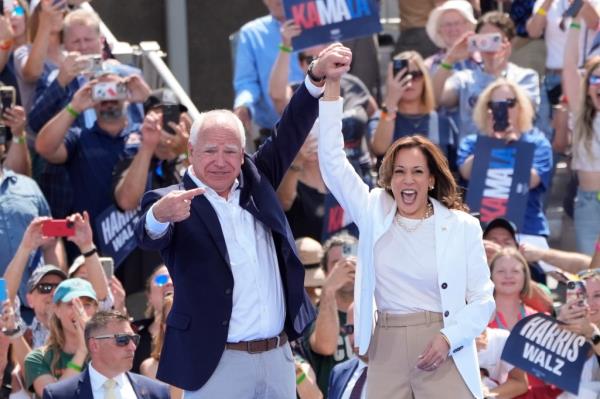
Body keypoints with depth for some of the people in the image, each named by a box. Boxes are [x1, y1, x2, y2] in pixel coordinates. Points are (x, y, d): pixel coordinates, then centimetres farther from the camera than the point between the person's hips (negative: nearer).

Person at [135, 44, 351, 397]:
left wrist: (318, 77, -7)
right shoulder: (172, 202, -5)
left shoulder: (255, 182, 10)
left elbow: (290, 133, 8)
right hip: (215, 363, -5)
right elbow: (149, 237, -24)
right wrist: (160, 215, -49)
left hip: (278, 356, 5)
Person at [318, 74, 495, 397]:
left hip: (442, 353, -2)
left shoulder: (462, 226, 2)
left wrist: (449, 338, -15)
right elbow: (332, 158, 3)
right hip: (386, 352, 2)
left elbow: (482, 299, 2)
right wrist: (331, 85, -3)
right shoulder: (374, 213, 8)